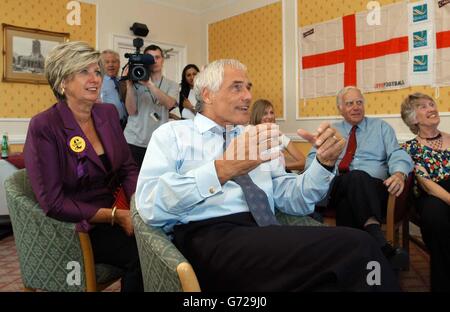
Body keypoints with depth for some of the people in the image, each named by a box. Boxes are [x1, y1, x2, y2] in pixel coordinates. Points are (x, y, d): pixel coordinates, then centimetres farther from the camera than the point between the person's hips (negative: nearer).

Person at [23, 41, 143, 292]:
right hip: (73, 226, -5)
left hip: (116, 211, 6)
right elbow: (53, 203, -16)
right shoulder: (44, 127, -14)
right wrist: (115, 216, -21)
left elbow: (128, 167, 5)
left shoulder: (109, 113, 4)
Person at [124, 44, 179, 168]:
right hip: (133, 141, 0)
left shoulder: (171, 85, 6)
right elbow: (131, 111, -5)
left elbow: (169, 103, -15)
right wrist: (129, 85, -13)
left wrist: (149, 84, -25)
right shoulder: (137, 82, 4)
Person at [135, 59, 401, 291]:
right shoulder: (172, 134, 8)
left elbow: (294, 201, 15)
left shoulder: (256, 139, 22)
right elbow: (149, 206, -9)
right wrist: (222, 170, -20)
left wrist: (325, 162, -3)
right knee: (356, 247, -25)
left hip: (265, 234, 6)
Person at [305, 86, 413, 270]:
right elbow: (313, 158, 15)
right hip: (336, 188, 0)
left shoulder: (381, 127, 22)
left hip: (374, 189, 0)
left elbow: (397, 155, 6)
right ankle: (380, 244, -53)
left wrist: (399, 174, -20)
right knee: (356, 177, -39)